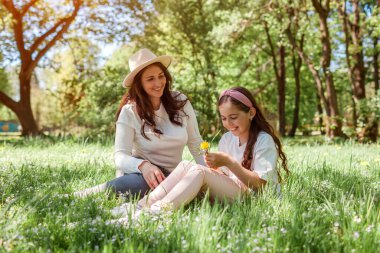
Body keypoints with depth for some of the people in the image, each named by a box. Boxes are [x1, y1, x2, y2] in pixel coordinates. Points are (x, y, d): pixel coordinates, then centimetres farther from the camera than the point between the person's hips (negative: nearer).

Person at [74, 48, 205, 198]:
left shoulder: (180, 102, -2)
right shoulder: (130, 111, -10)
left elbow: (196, 145, 6)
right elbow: (120, 156, -18)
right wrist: (143, 165, -39)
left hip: (169, 178, 3)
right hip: (138, 172, -3)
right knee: (147, 181, -40)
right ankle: (76, 196, -26)